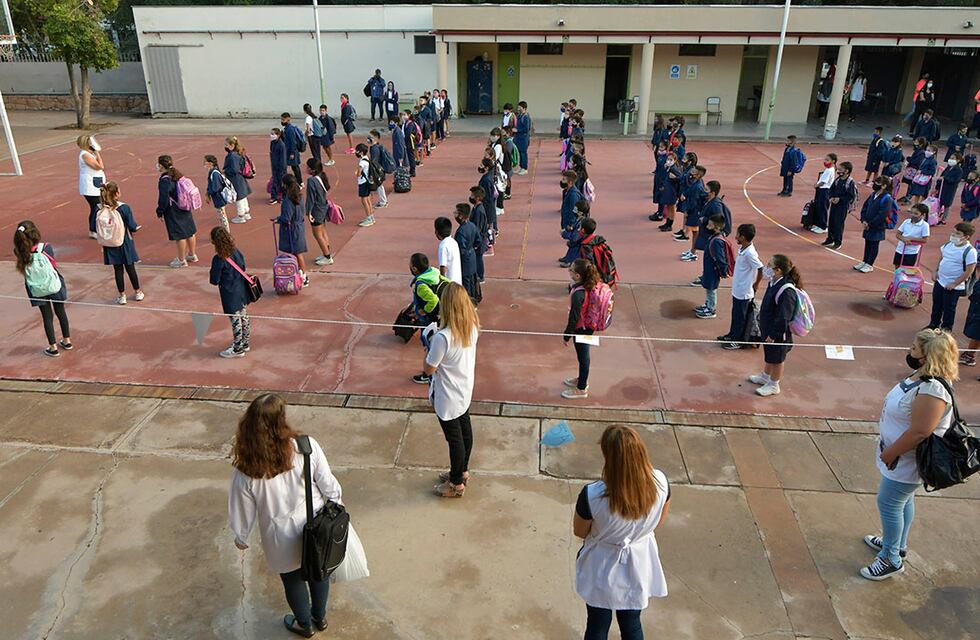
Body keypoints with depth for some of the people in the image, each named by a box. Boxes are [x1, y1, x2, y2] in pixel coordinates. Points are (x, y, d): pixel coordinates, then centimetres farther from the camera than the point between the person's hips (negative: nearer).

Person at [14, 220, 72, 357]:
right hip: (54, 285, -1)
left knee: (47, 316, 12)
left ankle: (53, 348, 18)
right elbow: (54, 265, -11)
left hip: (37, 290, 1)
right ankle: (67, 341, 32)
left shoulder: (19, 253, -14)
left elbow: (23, 271, -1)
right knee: (61, 312, 18)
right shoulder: (46, 248, -20)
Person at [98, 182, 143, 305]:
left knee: (118, 269, 10)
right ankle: (137, 293, 26)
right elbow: (132, 227, -15)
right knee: (130, 268, 13)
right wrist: (137, 227, 7)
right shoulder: (124, 207, -17)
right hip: (125, 244, -1)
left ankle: (122, 296, 17)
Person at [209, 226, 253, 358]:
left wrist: (211, 277, 4)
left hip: (230, 295, -7)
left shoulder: (218, 259, -22)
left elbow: (214, 280, -16)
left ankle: (238, 349, 18)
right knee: (244, 317, 18)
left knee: (235, 321, 5)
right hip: (242, 291, 7)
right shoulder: (237, 252, -3)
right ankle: (245, 343, 34)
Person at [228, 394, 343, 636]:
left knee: (293, 579, 27)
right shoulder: (307, 447, -27)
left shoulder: (245, 471, -27)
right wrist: (337, 504, 8)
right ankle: (320, 617, 54)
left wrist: (241, 537, 9)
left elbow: (243, 511, -11)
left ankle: (304, 625, 53)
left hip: (283, 539, -1)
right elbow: (329, 486, -13)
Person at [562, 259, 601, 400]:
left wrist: (566, 336, -12)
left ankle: (581, 389, 30)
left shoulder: (578, 294, -34)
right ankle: (582, 379, 49)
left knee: (583, 357, 11)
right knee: (583, 355, 27)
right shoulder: (590, 286, -9)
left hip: (581, 330, -8)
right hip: (588, 326, 8)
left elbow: (573, 318, -25)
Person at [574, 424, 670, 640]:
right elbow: (658, 522, -6)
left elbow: (579, 532, -15)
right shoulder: (660, 482, -27)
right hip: (638, 565, 3)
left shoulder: (592, 495, -37)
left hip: (602, 569, -2)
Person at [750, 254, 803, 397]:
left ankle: (773, 385, 32)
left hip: (778, 333, -8)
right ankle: (765, 376, 49)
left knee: (777, 359, 13)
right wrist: (763, 324, 18)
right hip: (767, 328, 8)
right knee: (769, 355, 28)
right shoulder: (774, 283, -4)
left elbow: (783, 317, -27)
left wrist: (773, 335, -20)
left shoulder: (786, 291, -32)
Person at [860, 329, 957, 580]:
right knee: (903, 501, 23)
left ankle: (892, 559, 18)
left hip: (907, 461, -9)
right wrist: (888, 450, 16)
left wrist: (889, 454, -19)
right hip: (903, 457, 9)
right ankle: (897, 543, 42)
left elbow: (919, 432, -31)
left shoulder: (933, 390, -31)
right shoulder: (921, 376, 0)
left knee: (889, 504, 2)